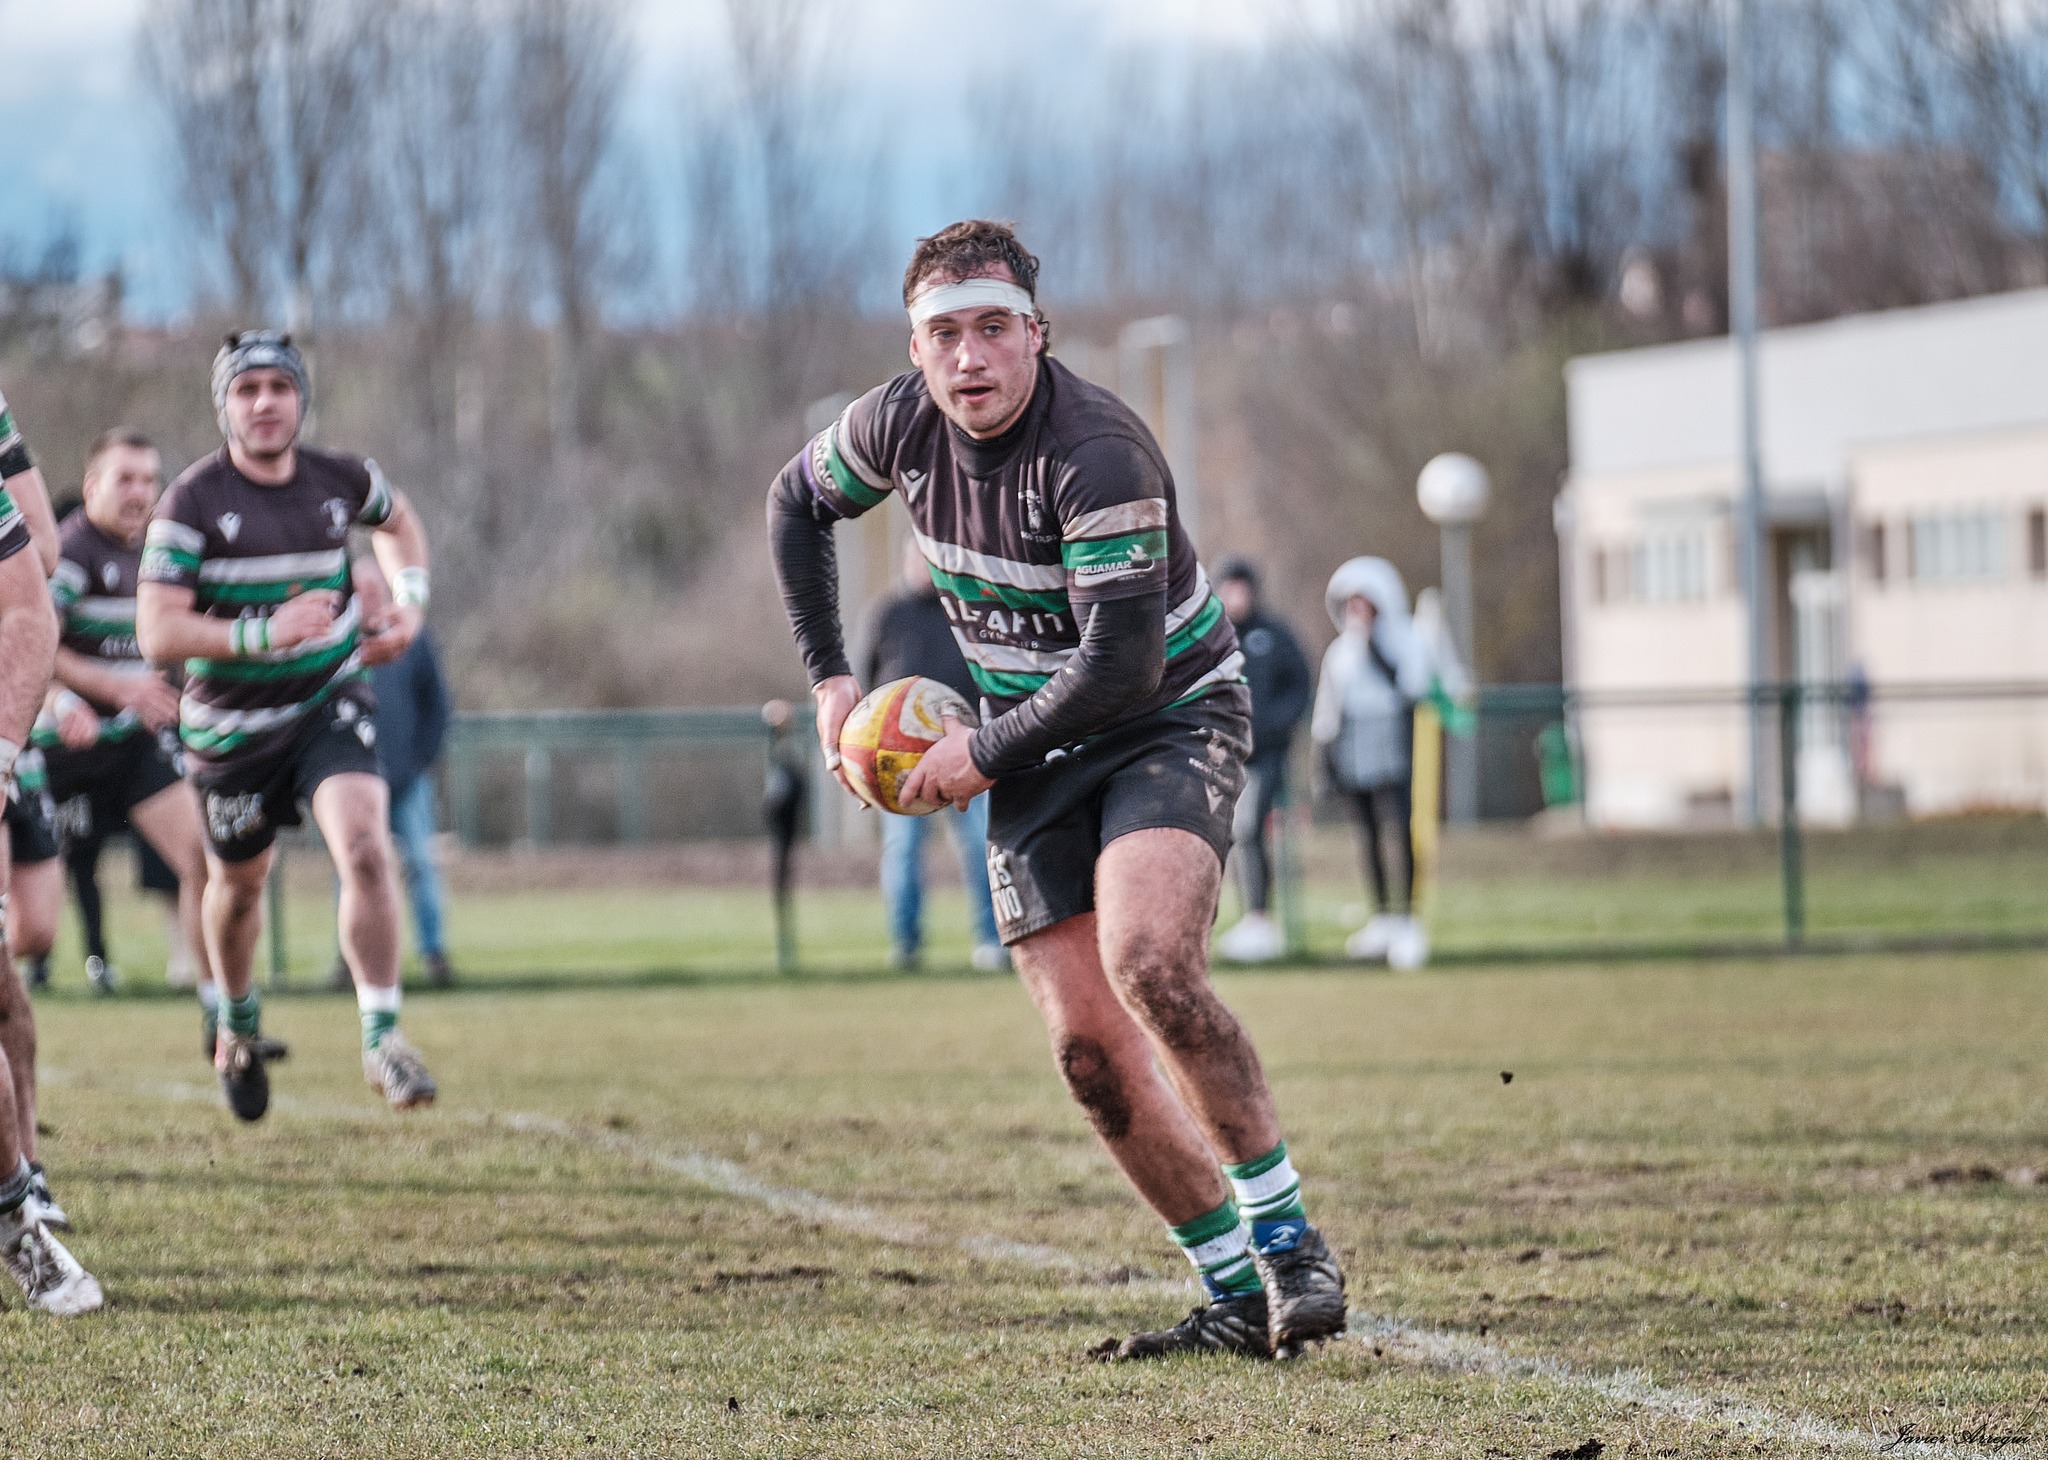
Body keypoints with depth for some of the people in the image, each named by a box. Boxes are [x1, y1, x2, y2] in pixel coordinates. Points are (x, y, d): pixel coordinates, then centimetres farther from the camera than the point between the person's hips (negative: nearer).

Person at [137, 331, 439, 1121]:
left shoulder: (340, 480, -3)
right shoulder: (193, 501, -15)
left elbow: (398, 520, 22)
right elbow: (158, 631, -21)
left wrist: (409, 599, 5)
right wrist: (261, 633, -32)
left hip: (329, 705, 1)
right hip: (232, 723, -1)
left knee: (365, 850, -23)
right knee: (239, 884, 17)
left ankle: (381, 1038, -17)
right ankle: (238, 1025, 46)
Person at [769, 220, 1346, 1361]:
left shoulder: (1096, 452, -26)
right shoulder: (901, 425, -7)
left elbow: (1121, 663, -29)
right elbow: (799, 503, 15)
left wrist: (984, 752, -18)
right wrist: (829, 677, 10)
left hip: (1172, 715, -6)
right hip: (1035, 748, 6)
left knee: (1147, 963, -30)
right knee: (1090, 1049, -4)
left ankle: (1291, 1238, -18)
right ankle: (1238, 1297, 6)